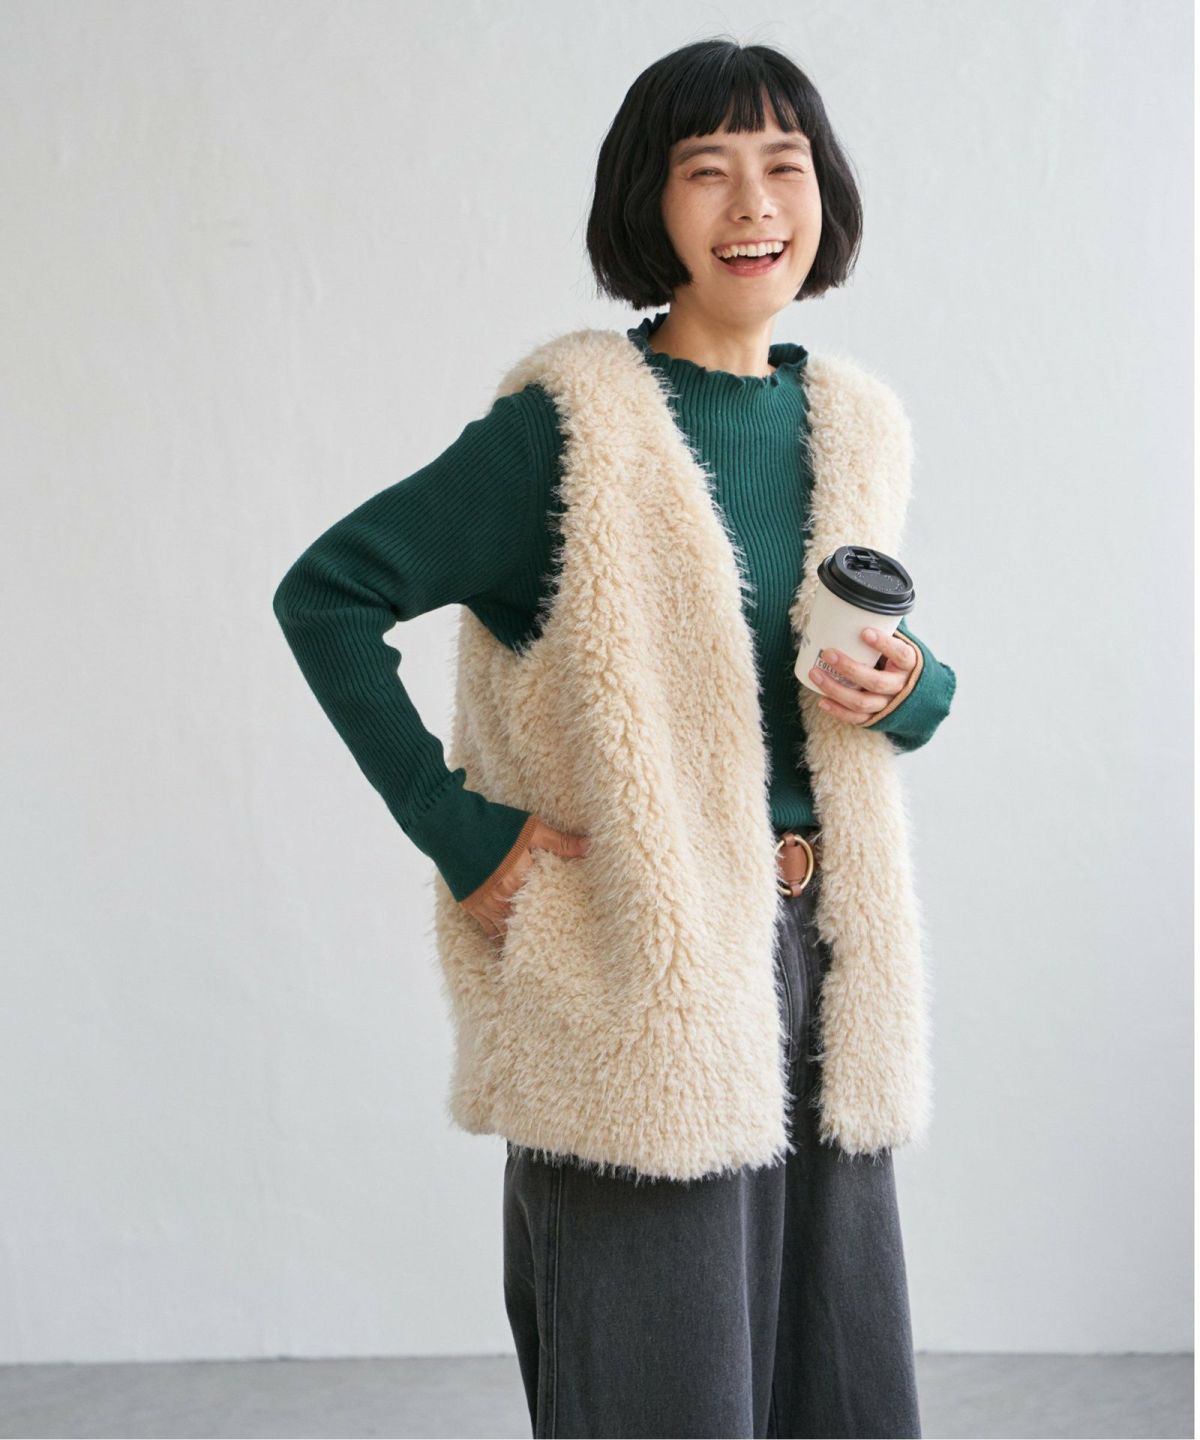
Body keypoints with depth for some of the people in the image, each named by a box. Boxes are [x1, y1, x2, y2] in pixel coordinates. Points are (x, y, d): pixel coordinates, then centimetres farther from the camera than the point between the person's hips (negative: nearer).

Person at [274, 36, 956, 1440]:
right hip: (637, 966, -6)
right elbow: (326, 594, -10)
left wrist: (910, 688, -3)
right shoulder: (572, 424, -10)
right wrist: (461, 834, -14)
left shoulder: (854, 423, 9)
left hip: (821, 952, 6)